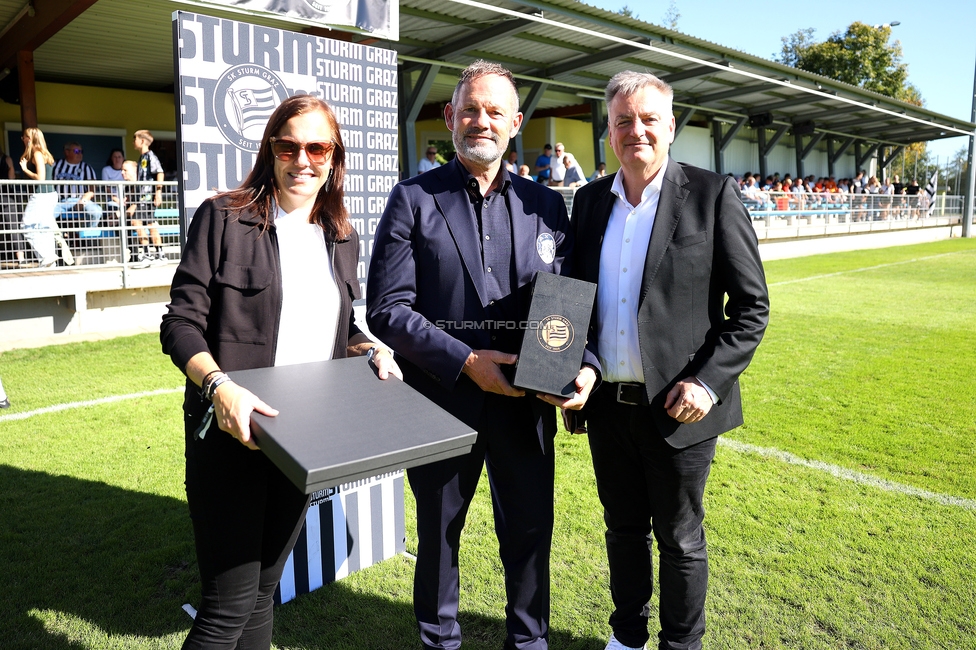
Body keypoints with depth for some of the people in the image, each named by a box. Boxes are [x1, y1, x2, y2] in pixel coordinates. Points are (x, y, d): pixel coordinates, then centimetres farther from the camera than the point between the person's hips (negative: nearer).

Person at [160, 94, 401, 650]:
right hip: (232, 434, -5)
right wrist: (220, 386, -26)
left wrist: (371, 350, -2)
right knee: (229, 604, -1)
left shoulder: (342, 240, 9)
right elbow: (181, 324, -10)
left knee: (265, 588, 18)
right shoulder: (223, 218, -7)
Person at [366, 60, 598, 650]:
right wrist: (464, 361, -19)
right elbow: (387, 309, -9)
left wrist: (585, 364, -14)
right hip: (441, 401, -1)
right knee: (438, 536, 18)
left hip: (526, 404, 2)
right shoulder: (414, 199, -3)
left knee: (530, 535, 16)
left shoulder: (547, 204, 5)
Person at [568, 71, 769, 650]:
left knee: (680, 541, 13)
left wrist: (707, 382, -16)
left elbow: (752, 305, -7)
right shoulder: (590, 200, 7)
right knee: (623, 530, 21)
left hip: (678, 407, -4)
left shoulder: (713, 194, -7)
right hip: (607, 404, 4)